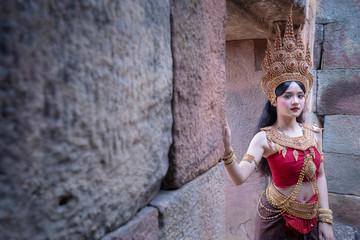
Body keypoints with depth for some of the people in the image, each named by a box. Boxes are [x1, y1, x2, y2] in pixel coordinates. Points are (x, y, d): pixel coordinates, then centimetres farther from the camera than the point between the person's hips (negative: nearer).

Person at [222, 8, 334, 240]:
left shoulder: (314, 132, -2)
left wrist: (325, 220, 2)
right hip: (278, 219, -4)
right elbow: (239, 177, -28)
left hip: (311, 219, 5)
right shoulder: (265, 138, -17)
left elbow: (320, 175, 4)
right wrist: (227, 148, -45)